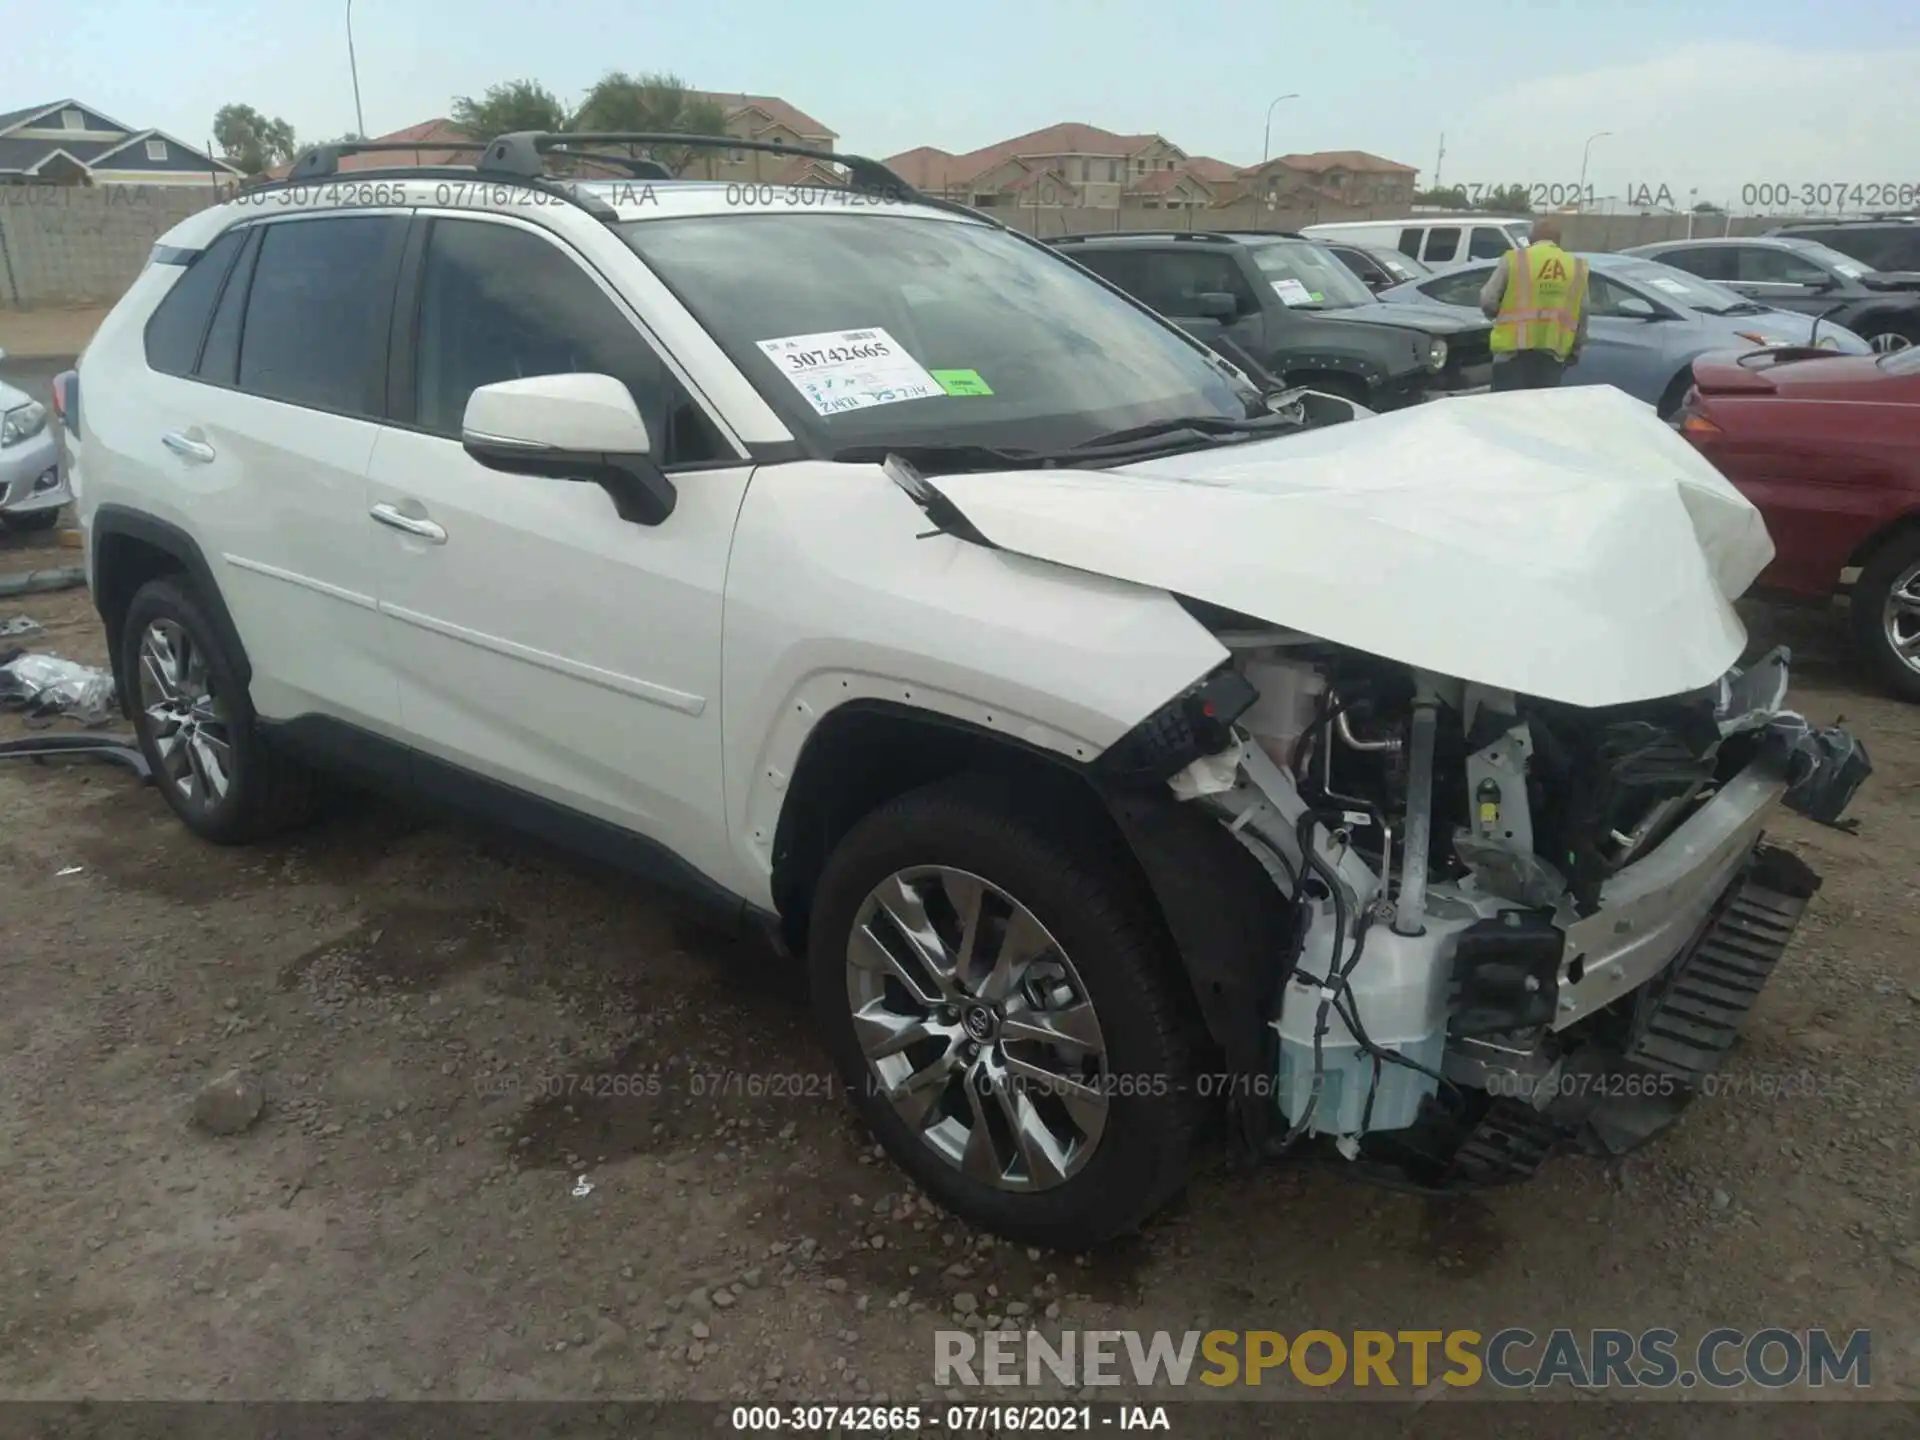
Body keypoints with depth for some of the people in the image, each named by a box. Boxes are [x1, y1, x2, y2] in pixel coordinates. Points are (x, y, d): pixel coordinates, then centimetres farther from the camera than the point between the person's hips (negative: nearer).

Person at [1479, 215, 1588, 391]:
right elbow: (1581, 319, 9)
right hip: (1552, 354, 3)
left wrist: (1500, 315, 16)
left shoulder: (1514, 260, -3)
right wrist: (1573, 353, 20)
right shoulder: (1577, 268, 9)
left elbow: (1488, 302, -6)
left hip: (1514, 352, -3)